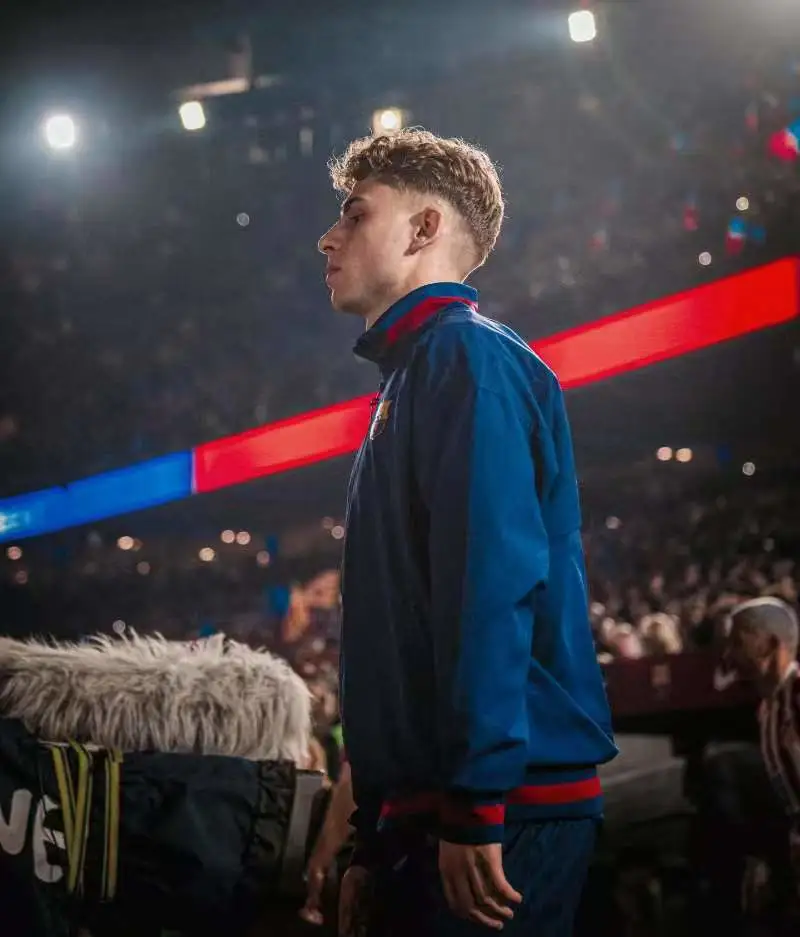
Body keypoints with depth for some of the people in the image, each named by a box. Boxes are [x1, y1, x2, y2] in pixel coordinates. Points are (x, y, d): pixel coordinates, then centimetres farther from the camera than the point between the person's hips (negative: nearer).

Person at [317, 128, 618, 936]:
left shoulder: (467, 358, -8)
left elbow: (493, 584, -21)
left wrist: (475, 803, -24)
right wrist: (374, 839, 21)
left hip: (503, 810, -9)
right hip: (422, 808, 9)